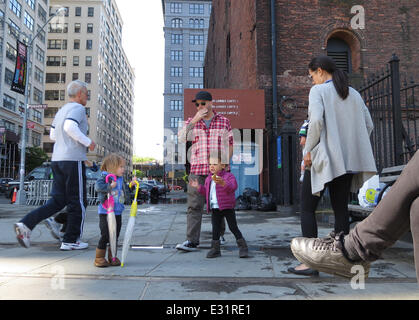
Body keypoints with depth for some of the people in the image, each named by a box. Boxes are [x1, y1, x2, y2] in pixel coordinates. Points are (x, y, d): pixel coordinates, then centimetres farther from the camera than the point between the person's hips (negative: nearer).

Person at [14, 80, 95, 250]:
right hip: (73, 160, -8)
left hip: (57, 160, 8)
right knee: (78, 201, 3)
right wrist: (88, 142, -14)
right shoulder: (78, 108, -7)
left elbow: (53, 135, 25)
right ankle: (71, 240, 10)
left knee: (57, 201, 12)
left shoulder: (61, 111, 20)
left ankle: (26, 224, -2)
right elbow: (70, 127, -25)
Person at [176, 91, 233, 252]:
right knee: (194, 206, -5)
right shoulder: (191, 122, 11)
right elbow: (181, 137, -6)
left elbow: (229, 145, 13)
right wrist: (195, 120, -13)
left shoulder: (224, 121, 10)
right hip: (197, 169, 0)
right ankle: (192, 241, -2)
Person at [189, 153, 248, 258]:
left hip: (227, 207, -5)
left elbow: (233, 187, -23)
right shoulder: (208, 179, 14)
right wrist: (198, 186, 9)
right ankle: (215, 249, 18)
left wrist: (223, 183, -40)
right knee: (215, 229, 8)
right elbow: (206, 191, 24)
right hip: (215, 208, 6)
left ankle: (243, 248, 10)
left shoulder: (228, 176, -6)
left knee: (233, 228, -1)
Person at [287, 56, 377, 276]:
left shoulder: (318, 90, -3)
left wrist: (308, 150, -11)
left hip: (324, 157, -6)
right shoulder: (353, 94, 16)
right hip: (349, 159, 7)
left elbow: (316, 120, -18)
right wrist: (353, 147, 16)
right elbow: (368, 125, 13)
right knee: (341, 208, 9)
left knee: (307, 208, 1)